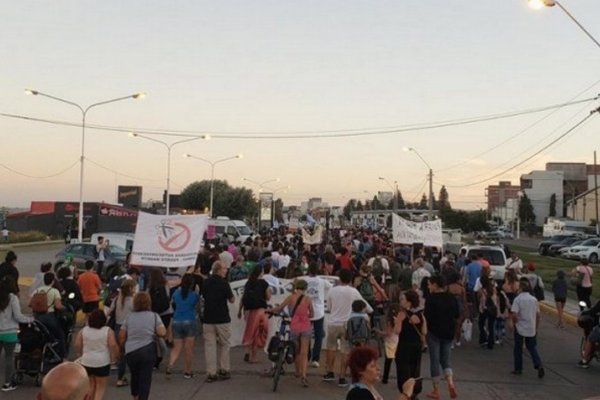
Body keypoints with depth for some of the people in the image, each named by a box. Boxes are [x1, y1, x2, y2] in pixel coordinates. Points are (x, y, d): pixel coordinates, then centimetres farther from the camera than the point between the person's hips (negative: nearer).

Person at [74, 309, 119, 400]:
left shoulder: (83, 330, 1)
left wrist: (82, 355, 15)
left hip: (87, 362, 3)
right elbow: (113, 345, -15)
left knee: (90, 385, 19)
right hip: (102, 362, -3)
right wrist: (114, 358, -2)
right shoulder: (108, 331, -8)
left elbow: (77, 345, -1)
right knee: (101, 387, 5)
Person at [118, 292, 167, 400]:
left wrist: (123, 348, 21)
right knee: (145, 378, 4)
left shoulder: (129, 317, 3)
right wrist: (153, 332, 7)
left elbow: (121, 336, 4)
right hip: (148, 350, -3)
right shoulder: (154, 316, -3)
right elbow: (162, 333, -13)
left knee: (135, 376, 24)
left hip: (130, 352, 3)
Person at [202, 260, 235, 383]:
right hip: (222, 319, -3)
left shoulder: (206, 282, 3)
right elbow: (232, 300, -7)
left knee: (210, 345, 5)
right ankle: (224, 370, 16)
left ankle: (211, 373, 4)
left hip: (208, 319, 3)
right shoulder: (223, 283, -11)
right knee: (224, 345, 12)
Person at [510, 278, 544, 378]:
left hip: (520, 328, -4)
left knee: (518, 349, 10)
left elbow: (514, 314, -21)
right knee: (532, 348, 14)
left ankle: (518, 369, 17)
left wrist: (515, 322, -1)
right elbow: (538, 314, 6)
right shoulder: (534, 299, 2)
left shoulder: (518, 299, -13)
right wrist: (536, 327, 16)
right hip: (532, 329, 4)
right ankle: (539, 365, -6)